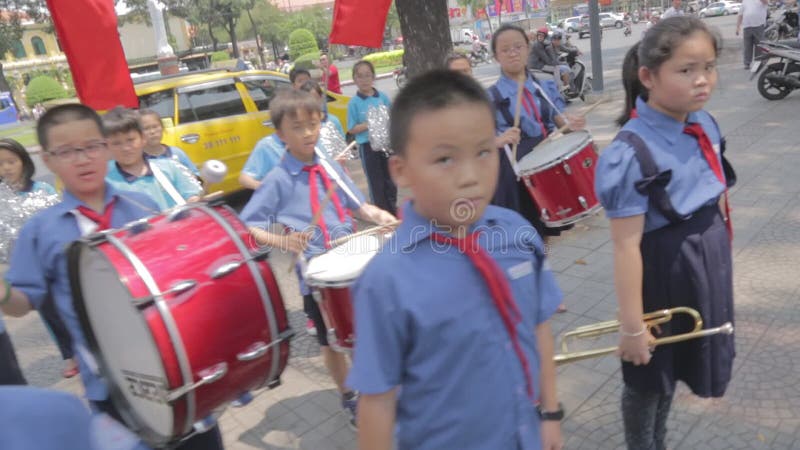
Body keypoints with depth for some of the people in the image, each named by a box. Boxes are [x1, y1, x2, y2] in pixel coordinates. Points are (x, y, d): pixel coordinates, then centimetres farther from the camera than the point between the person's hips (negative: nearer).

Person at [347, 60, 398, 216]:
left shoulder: (383, 97, 2)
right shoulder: (354, 102, -5)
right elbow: (352, 129, -6)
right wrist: (368, 124, -20)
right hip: (367, 145, -3)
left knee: (390, 179, 12)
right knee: (376, 182, 8)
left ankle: (393, 210, 28)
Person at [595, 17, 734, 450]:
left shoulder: (705, 125, -2)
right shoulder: (632, 152, -27)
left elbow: (717, 199, 12)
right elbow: (626, 245, -25)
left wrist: (721, 259, 19)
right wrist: (631, 325, -21)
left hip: (709, 259, 8)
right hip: (663, 267, -8)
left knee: (673, 365, 26)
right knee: (649, 375, 15)